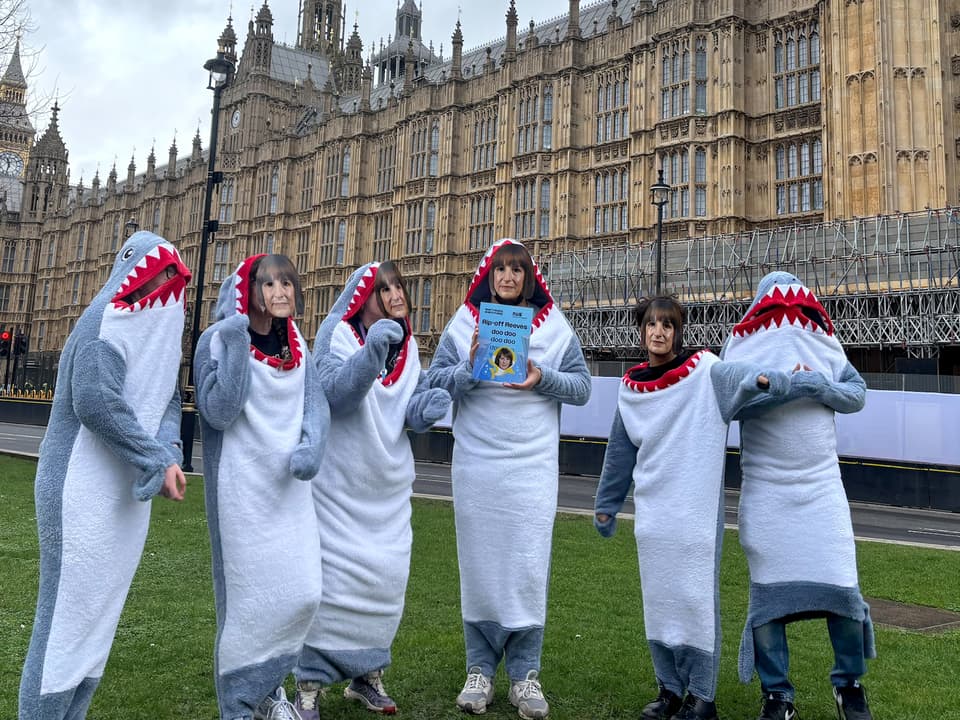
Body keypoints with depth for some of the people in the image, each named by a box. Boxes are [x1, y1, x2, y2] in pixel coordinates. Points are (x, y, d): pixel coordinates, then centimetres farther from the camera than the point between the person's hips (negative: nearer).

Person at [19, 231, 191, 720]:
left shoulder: (160, 331, 12)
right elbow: (95, 400, -23)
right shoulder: (105, 321, -12)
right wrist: (159, 460, -19)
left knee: (101, 608, 14)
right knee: (70, 605, 0)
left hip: (126, 491, 8)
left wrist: (169, 452, -11)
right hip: (85, 486, -8)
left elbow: (168, 400, 8)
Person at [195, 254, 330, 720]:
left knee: (304, 593, 6)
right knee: (248, 597, 1)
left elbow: (316, 406, 5)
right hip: (242, 485, -5)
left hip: (289, 485, 5)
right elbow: (218, 413, -17)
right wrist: (237, 345, -22)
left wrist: (311, 447, -15)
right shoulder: (219, 339, -7)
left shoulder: (297, 344, 9)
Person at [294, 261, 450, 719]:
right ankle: (310, 683, 11)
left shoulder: (408, 345, 8)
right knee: (332, 579, -4)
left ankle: (366, 675, 26)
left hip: (389, 486, 5)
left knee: (386, 581, 9)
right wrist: (371, 354, -36)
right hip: (339, 483, -5)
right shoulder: (338, 333, -8)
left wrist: (427, 407, -15)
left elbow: (414, 409, 7)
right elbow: (334, 394, -23)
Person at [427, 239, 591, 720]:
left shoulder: (553, 324, 7)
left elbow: (582, 387, 6)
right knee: (479, 564, 6)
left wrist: (544, 379, -11)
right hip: (475, 464, 1)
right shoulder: (465, 321, 7)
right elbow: (435, 382, 3)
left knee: (529, 567, -1)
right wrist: (470, 368, -15)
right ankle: (480, 669, 20)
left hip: (532, 464, 0)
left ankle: (525, 674, 13)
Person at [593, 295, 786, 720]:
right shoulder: (631, 387, 9)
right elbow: (620, 452, 16)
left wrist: (761, 379, -49)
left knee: (696, 598, 1)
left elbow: (733, 377, -27)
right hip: (652, 510, 5)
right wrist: (606, 505, 21)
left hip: (696, 509, -4)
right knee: (658, 601, 11)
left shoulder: (702, 370, -4)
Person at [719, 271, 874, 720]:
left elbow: (857, 394, 7)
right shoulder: (742, 345, 2)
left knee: (841, 583, 0)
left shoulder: (824, 340, 10)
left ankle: (849, 684, 23)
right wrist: (785, 387, -19)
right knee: (768, 589, 0)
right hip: (765, 489, -2)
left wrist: (821, 387, -12)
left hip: (820, 485, 2)